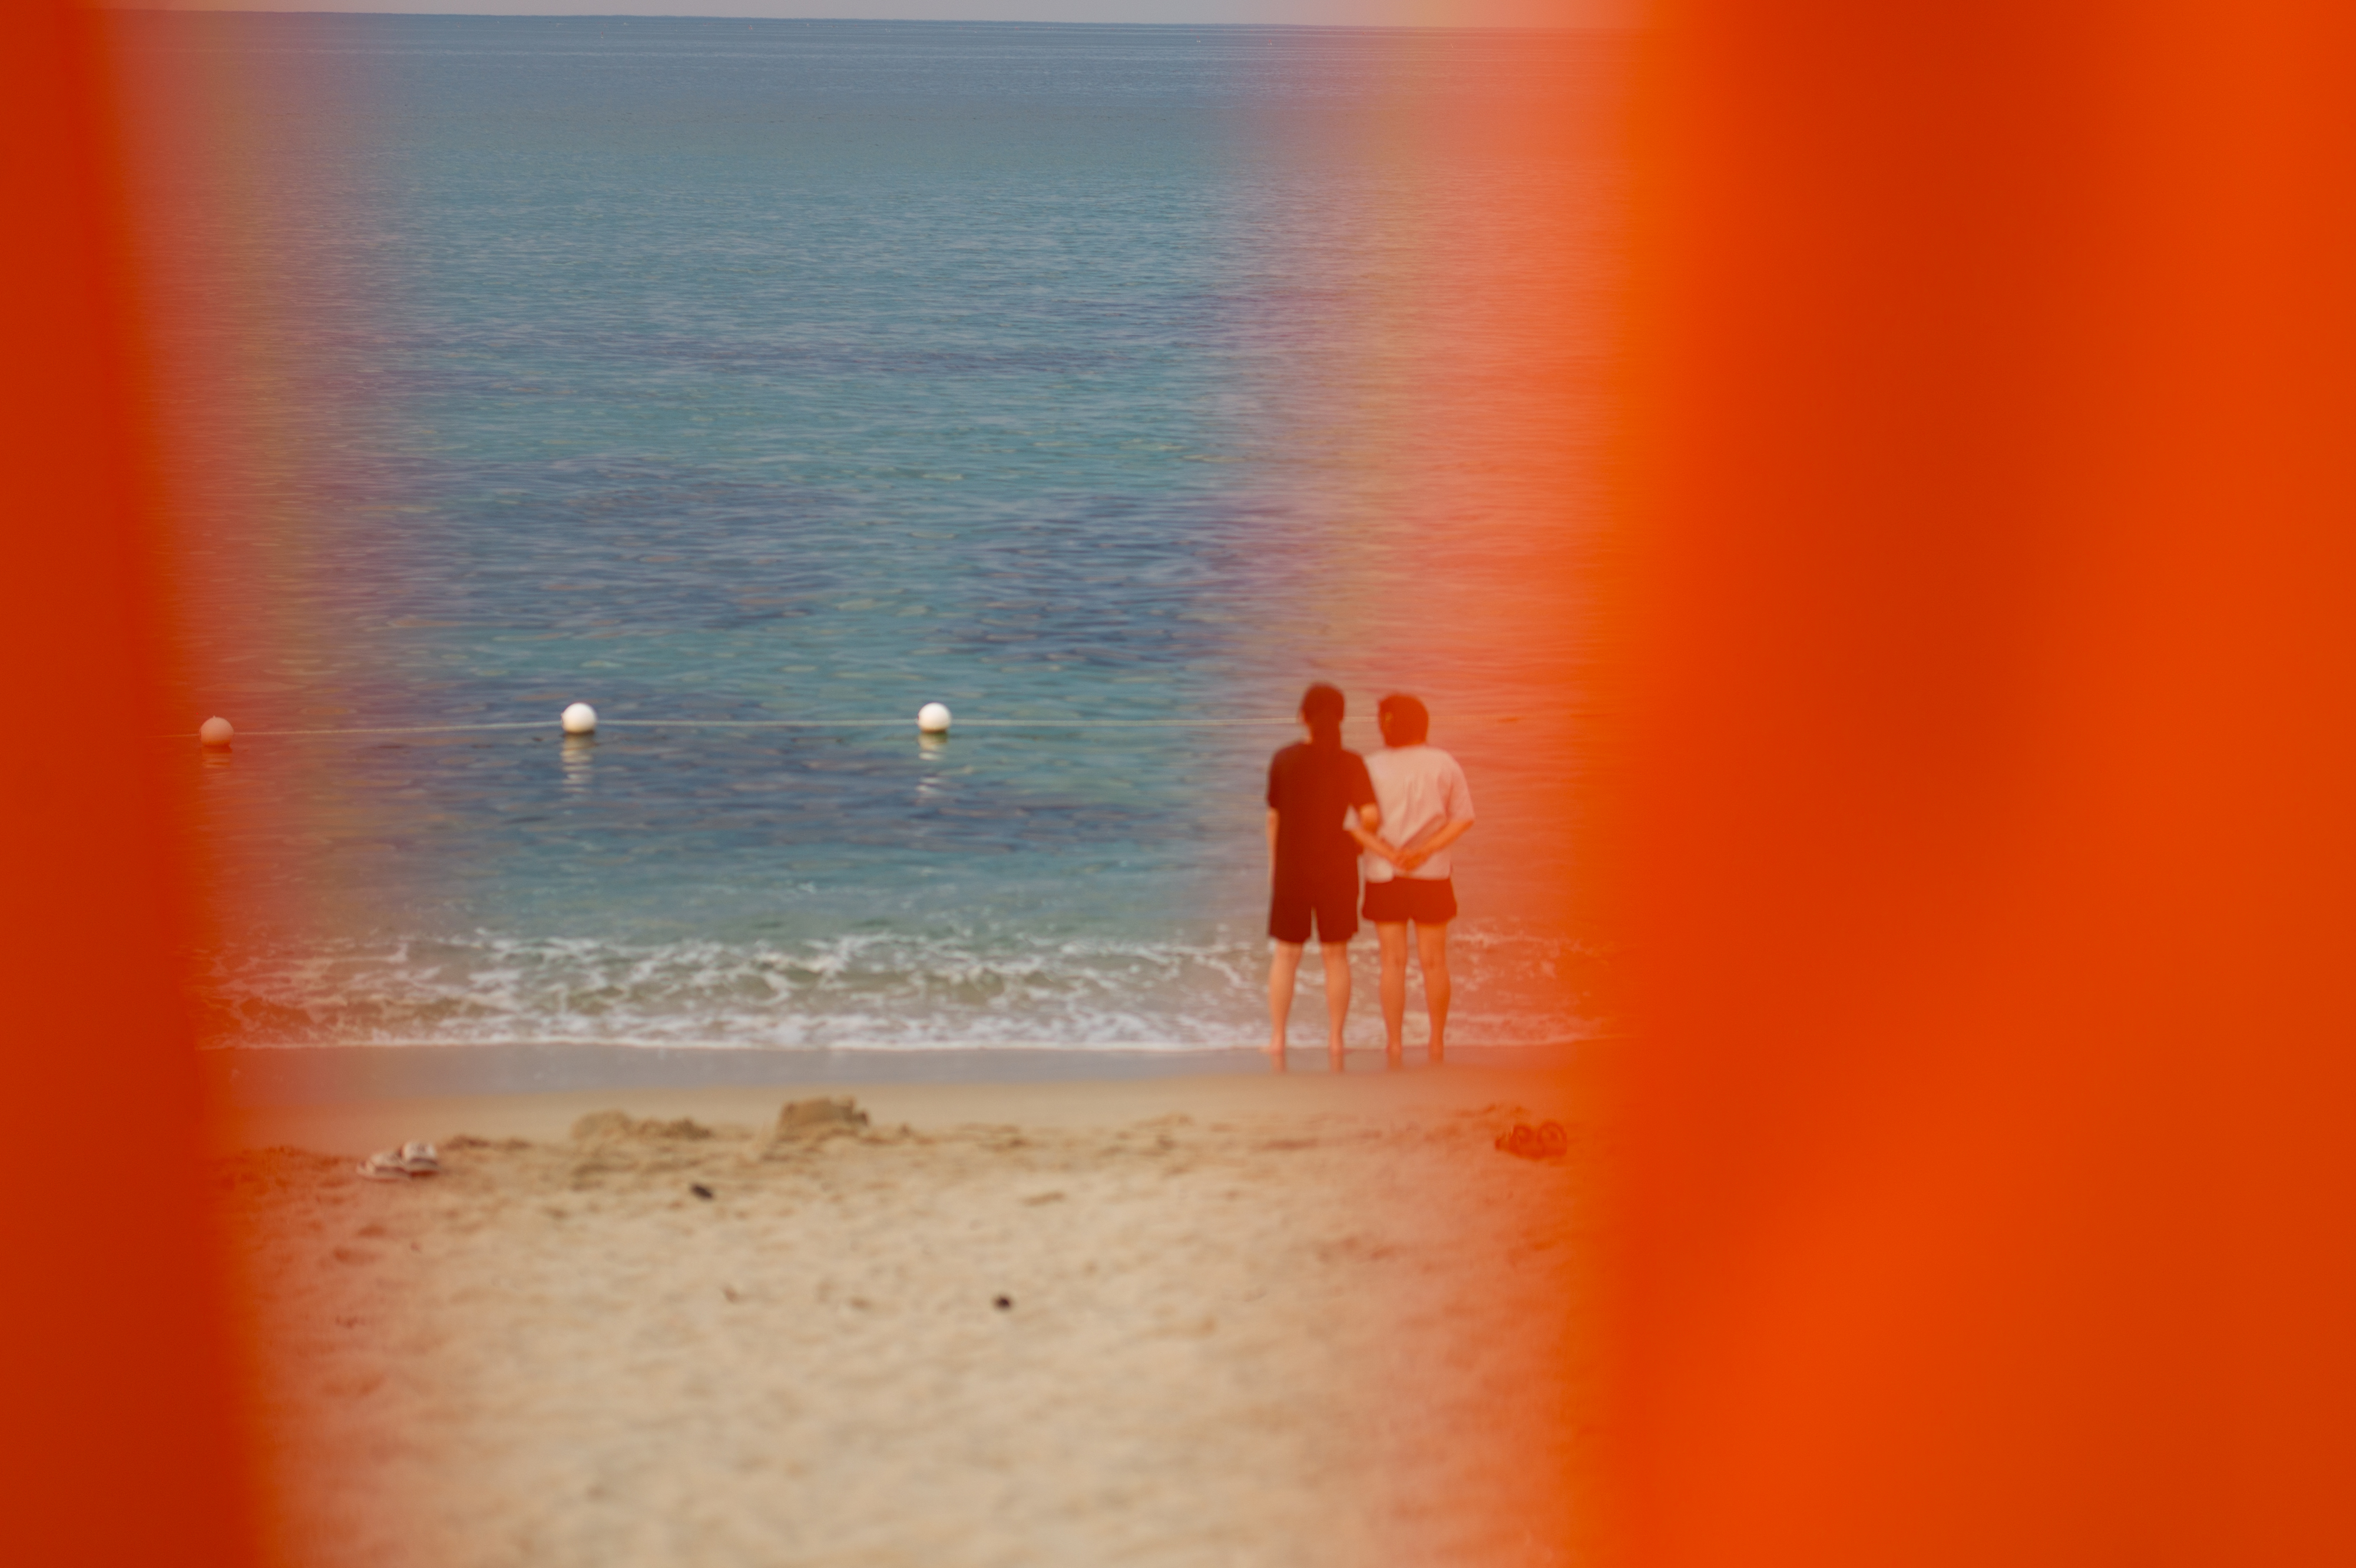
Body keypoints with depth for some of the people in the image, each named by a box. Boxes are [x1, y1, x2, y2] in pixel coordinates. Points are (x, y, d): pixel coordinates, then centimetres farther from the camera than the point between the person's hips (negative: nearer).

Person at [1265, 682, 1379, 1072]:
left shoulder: (1282, 761, -6)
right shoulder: (1352, 763, -9)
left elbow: (1274, 817, 1)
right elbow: (1371, 817, -17)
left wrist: (1273, 863, 16)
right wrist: (1363, 829, 7)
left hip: (1291, 869, 0)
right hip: (1337, 871, 0)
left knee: (1286, 955, 10)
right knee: (1336, 955, 11)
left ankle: (1277, 1040, 11)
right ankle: (1335, 1040, 13)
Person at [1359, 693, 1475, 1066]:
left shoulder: (1372, 767, -6)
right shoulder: (1444, 764, -1)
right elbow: (1464, 818, -5)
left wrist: (1390, 854, -16)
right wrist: (1424, 851, -12)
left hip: (1385, 878, -1)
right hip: (1433, 876, 1)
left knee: (1394, 961, 4)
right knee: (1434, 961, 10)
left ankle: (1395, 1044, 5)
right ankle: (1437, 1043, 16)